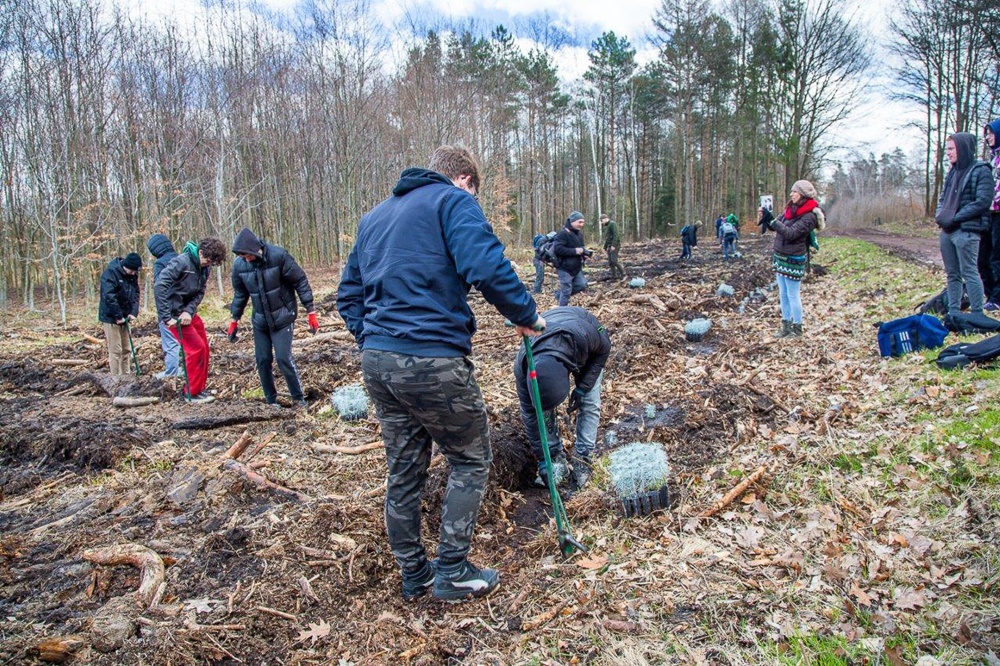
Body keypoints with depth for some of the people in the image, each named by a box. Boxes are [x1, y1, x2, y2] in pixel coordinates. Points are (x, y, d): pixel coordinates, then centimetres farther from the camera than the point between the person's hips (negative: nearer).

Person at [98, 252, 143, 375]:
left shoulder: (133, 275, 5)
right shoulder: (110, 273, -18)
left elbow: (136, 294, 7)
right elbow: (109, 297, -24)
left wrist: (133, 312, -7)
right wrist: (118, 316, -21)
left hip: (125, 317, 7)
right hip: (111, 318, -7)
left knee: (127, 350, 11)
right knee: (115, 351, -6)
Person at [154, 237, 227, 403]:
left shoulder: (204, 267, 2)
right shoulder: (181, 262, -22)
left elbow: (200, 293, 3)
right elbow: (159, 286, -28)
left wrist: (189, 311, -15)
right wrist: (166, 317, -29)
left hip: (189, 313, 8)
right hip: (175, 314, -8)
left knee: (204, 348, 10)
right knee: (196, 349, -10)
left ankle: (199, 388, 23)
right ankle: (192, 392, 1)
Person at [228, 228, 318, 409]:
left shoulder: (279, 256, -19)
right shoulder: (239, 265, -6)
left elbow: (300, 282, -12)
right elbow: (240, 294, 10)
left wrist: (311, 312, -13)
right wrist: (234, 321, 14)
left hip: (283, 317, -4)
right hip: (260, 320, 4)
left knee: (283, 358, -10)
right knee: (262, 360, 5)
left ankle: (298, 399, 7)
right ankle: (271, 401, 21)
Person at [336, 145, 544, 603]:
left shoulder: (374, 216, 21)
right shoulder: (454, 201, -2)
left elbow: (348, 295, 21)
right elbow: (488, 268, -19)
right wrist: (527, 316, -6)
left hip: (376, 361, 8)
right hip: (432, 359, -7)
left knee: (403, 471, 18)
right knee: (471, 461, 12)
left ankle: (414, 574, 31)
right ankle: (452, 572, 17)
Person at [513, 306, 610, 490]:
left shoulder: (583, 335, -47)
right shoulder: (523, 367, -39)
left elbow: (604, 349, -21)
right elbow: (531, 415, -26)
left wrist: (582, 387, -24)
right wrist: (543, 459, -20)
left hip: (586, 352, -1)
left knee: (589, 403, -12)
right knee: (541, 407, -12)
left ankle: (583, 460, 0)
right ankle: (557, 457, 3)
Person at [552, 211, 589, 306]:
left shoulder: (579, 234, 12)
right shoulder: (563, 233, -17)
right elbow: (557, 249, -27)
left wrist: (584, 254, 1)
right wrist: (575, 251, -26)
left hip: (576, 267, 9)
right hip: (565, 268, -9)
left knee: (582, 285, 8)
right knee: (566, 291, -2)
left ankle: (560, 294, 24)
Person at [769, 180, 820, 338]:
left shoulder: (809, 216, -16)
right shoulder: (791, 209, 8)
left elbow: (791, 233, -25)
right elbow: (777, 225, 11)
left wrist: (772, 221, -27)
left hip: (793, 260, -8)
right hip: (780, 257, 8)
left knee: (793, 295, 0)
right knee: (783, 294, 12)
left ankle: (797, 329, 11)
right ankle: (786, 326, 21)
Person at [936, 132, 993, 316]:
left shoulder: (981, 171, -7)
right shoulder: (953, 172, 16)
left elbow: (983, 202, -15)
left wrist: (955, 218, -16)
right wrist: (940, 215, 1)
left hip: (966, 231, -7)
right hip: (947, 231, 8)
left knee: (969, 273, -5)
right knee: (952, 274, 12)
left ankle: (978, 315, 0)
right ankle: (953, 312, 19)